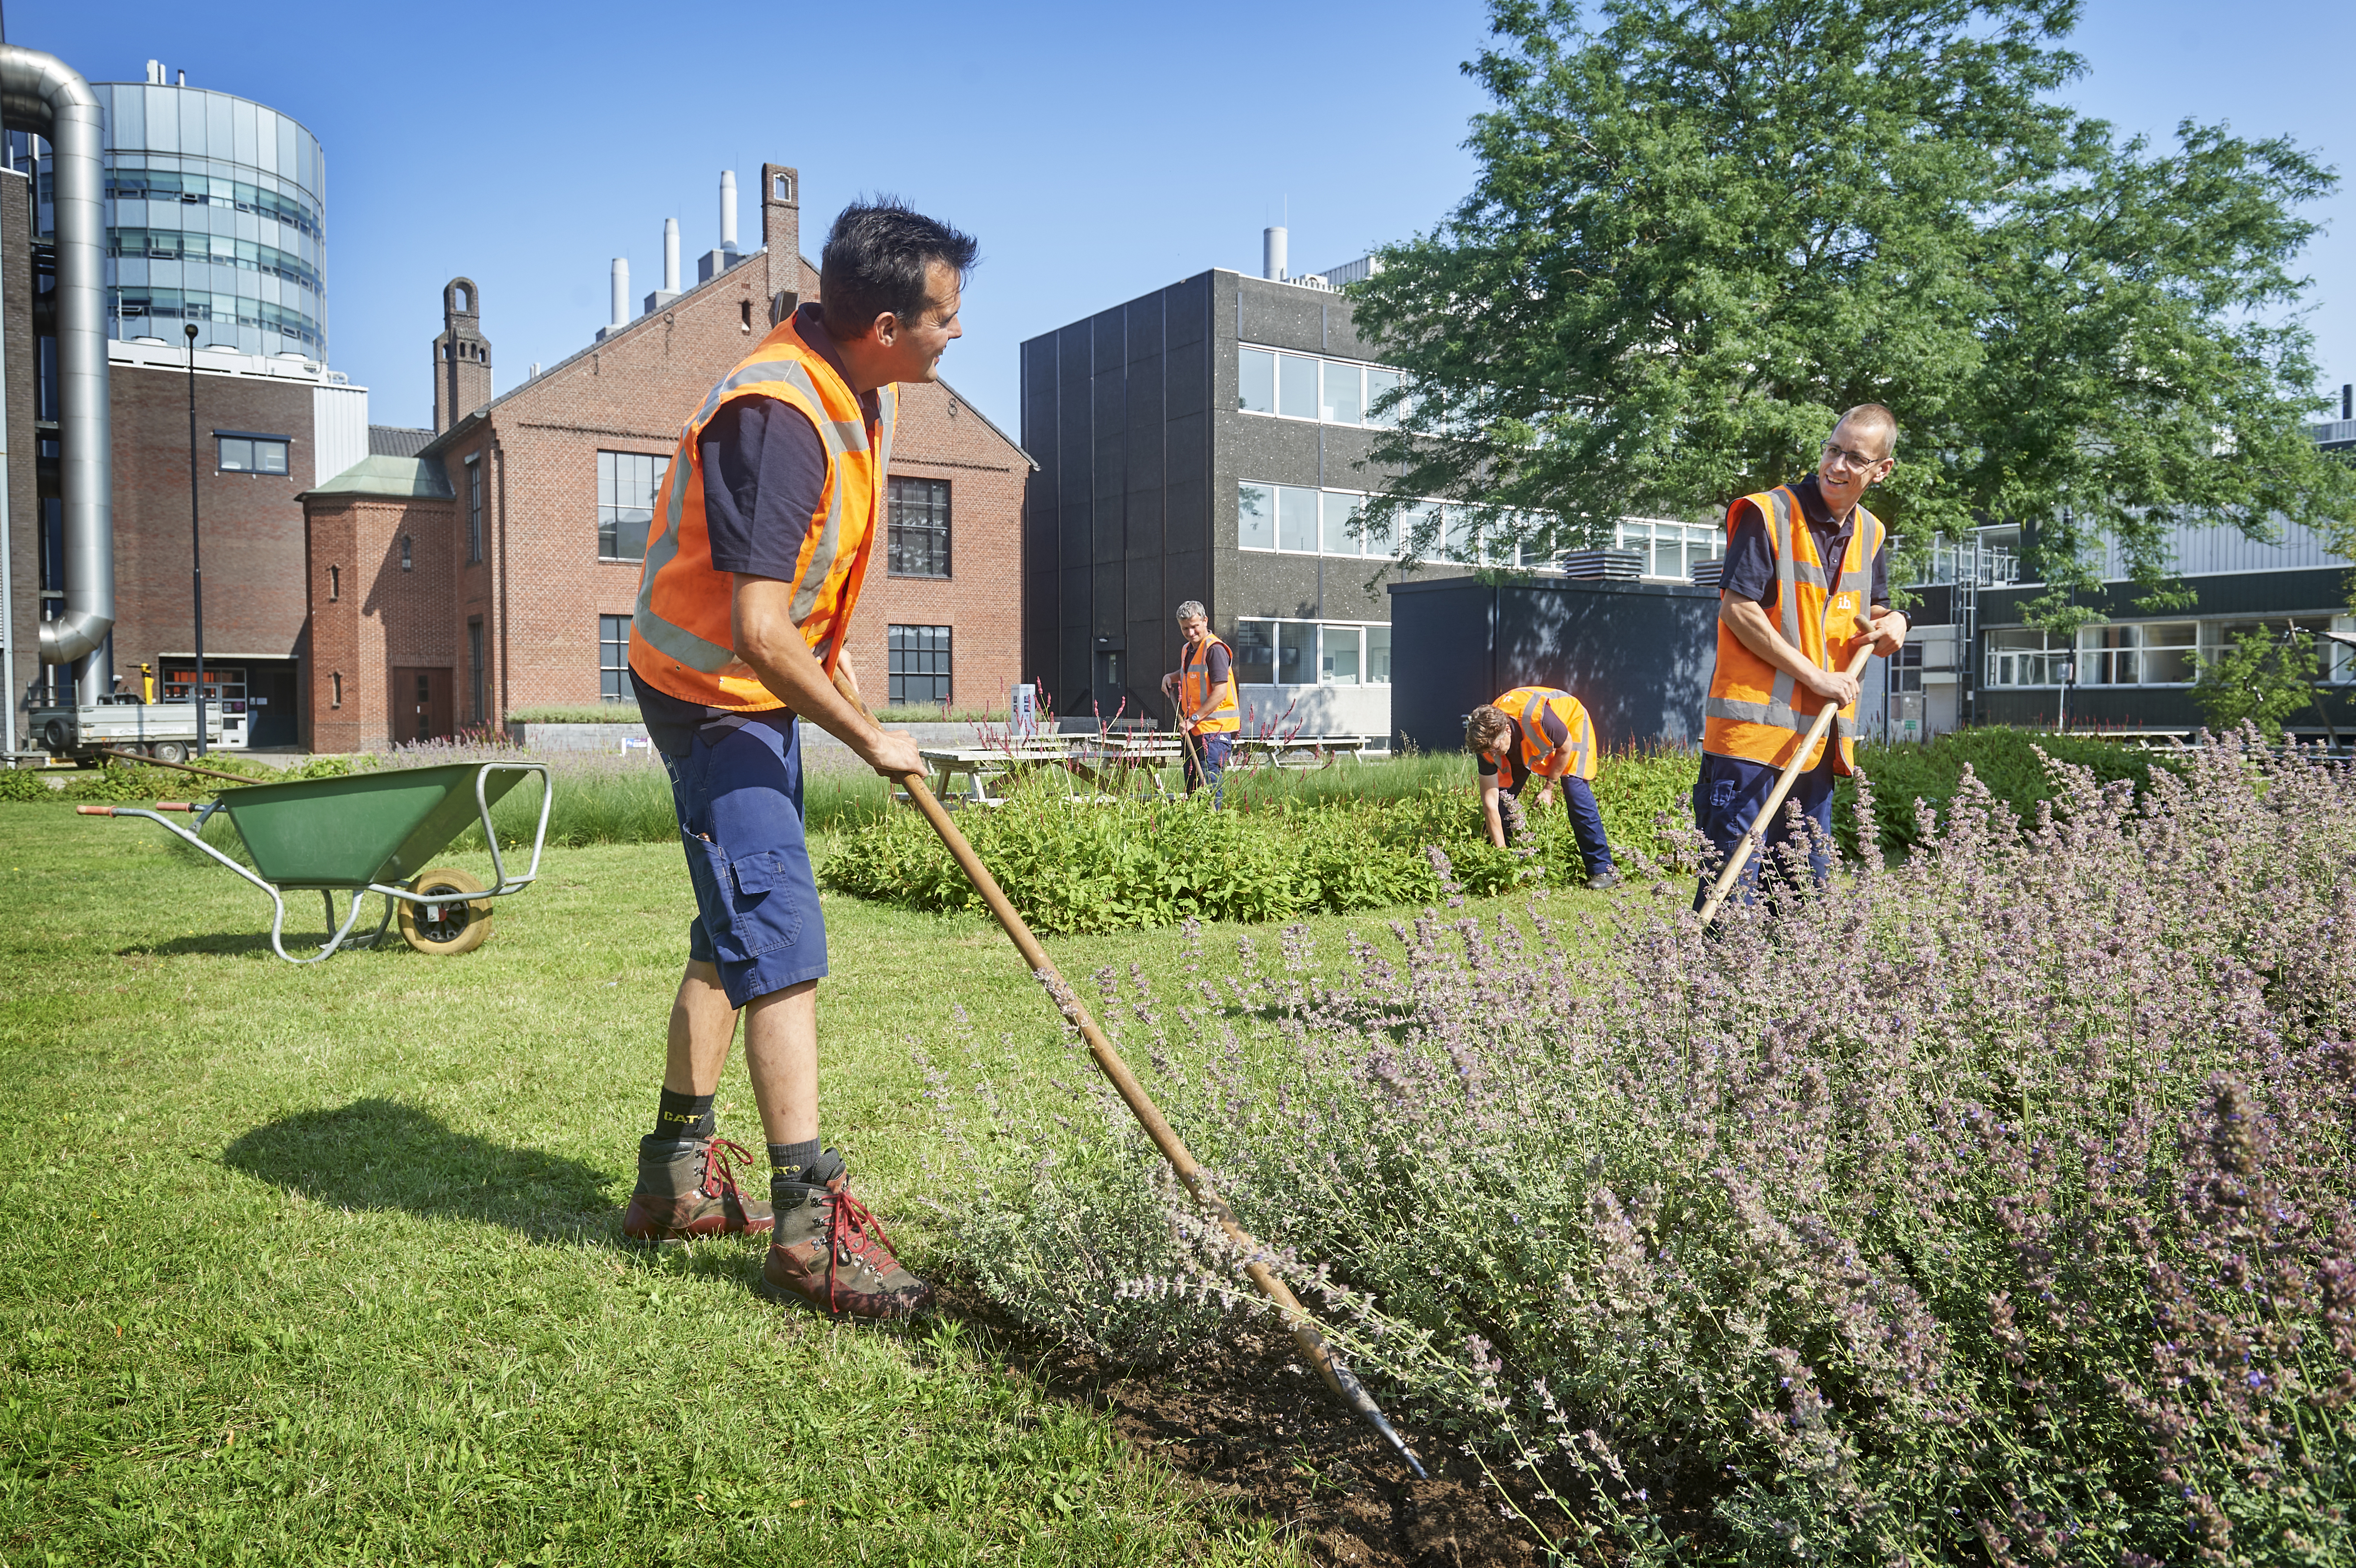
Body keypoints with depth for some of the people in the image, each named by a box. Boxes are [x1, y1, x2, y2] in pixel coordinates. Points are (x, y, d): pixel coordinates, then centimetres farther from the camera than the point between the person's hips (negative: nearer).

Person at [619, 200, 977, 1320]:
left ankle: (677, 1176, 28)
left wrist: (832, 649, 18)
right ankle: (808, 1224, -6)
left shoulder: (864, 394, 3)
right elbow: (759, 635, -32)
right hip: (712, 699, -10)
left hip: (763, 692, 10)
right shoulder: (776, 417, -28)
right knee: (782, 941, -12)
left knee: (735, 937, 15)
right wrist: (868, 738, -22)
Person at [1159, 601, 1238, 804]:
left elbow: (1220, 693, -19)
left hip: (1215, 729, -9)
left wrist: (1193, 719, -19)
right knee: (1191, 788, 10)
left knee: (1209, 785, -13)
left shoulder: (1215, 649, -13)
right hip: (1194, 730, 9)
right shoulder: (1187, 649, 16)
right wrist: (1171, 677, 20)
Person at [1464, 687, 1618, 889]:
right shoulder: (1487, 739, -29)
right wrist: (1501, 852, -28)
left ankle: (1602, 870, -13)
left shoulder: (1537, 718, -44)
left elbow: (1565, 748, -21)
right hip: (1521, 746, 4)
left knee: (1576, 792, -18)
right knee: (1503, 796, -7)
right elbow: (1490, 803, -26)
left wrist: (1548, 788, -16)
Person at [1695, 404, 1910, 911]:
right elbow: (1736, 609, -13)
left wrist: (1892, 622, 3)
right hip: (1752, 727, -7)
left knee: (1811, 885, 14)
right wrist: (1814, 676, -14)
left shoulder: (1870, 534, 14)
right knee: (1735, 881, -9)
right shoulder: (1767, 513, -7)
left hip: (1820, 737, 7)